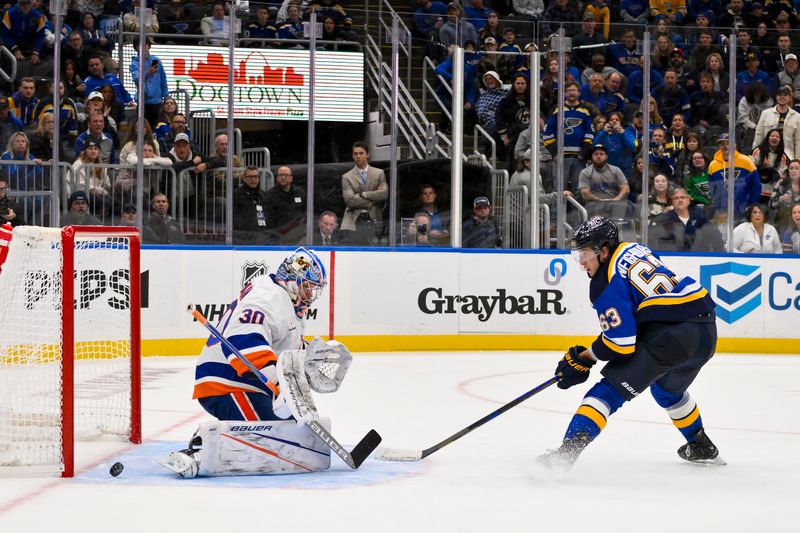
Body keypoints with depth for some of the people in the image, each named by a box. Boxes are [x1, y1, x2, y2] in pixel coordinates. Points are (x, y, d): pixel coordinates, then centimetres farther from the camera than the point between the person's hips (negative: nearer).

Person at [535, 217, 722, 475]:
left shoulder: (607, 283, -7)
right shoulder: (634, 249, 17)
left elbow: (621, 343, -11)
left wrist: (584, 358, 4)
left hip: (670, 335, -9)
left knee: (611, 389, -8)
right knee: (667, 388, 35)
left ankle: (569, 449, -23)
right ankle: (702, 447, 49)